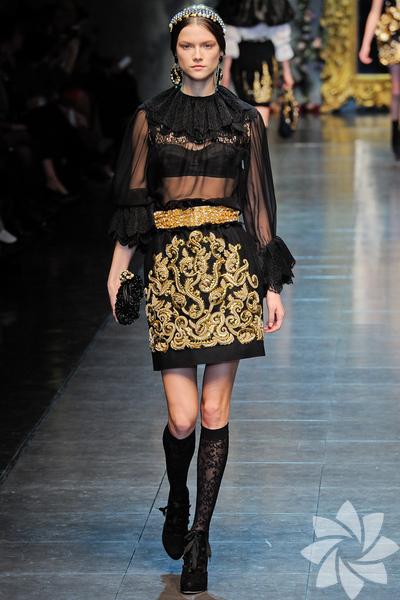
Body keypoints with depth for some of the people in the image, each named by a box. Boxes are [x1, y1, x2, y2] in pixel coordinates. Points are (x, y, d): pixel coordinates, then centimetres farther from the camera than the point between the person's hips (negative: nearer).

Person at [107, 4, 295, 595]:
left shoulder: (245, 120, 9)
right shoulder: (151, 118, 8)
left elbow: (258, 202, 9)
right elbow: (133, 199, 7)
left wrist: (272, 286, 5)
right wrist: (117, 272, -3)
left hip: (230, 263, 1)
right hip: (170, 264, 0)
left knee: (215, 410, -2)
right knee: (182, 416, -6)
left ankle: (199, 536, 9)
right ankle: (178, 500, 25)